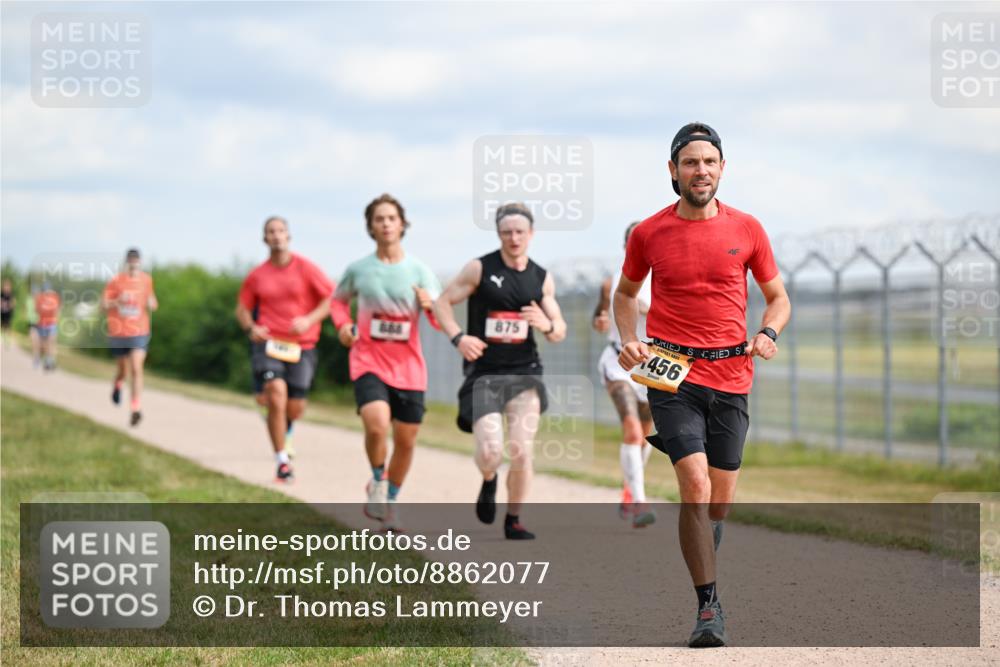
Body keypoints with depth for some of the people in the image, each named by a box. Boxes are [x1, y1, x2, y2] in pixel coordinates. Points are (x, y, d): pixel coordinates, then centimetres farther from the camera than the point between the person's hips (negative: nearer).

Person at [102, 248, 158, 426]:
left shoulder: (146, 280, 2)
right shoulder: (115, 281, -7)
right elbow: (104, 305, -8)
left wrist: (152, 304, -4)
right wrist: (117, 301, -28)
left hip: (139, 333, 0)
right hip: (118, 333, 0)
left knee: (136, 369, -15)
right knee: (122, 370, 15)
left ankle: (135, 410, -17)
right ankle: (117, 385, 52)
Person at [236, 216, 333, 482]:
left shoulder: (306, 268, 0)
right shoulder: (256, 276, 6)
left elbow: (332, 298, 0)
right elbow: (242, 309, 17)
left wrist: (309, 320, -15)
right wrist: (251, 328, -5)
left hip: (301, 346, 0)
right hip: (269, 342, 0)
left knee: (295, 409, 0)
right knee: (276, 395, -21)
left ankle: (282, 428, 41)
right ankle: (282, 462, -11)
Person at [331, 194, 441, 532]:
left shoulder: (419, 270, -1)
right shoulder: (358, 270, 2)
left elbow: (441, 322, -5)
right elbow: (338, 300, 22)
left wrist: (430, 305, -28)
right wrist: (343, 326, 2)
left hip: (409, 367, 2)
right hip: (368, 362, -1)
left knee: (406, 440, 7)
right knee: (376, 425, -26)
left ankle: (390, 501, 30)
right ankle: (377, 483, 2)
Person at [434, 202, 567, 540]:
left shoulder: (542, 279, 8)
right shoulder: (479, 269, -2)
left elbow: (560, 331, 13)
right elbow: (443, 302, 2)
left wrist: (547, 325, -11)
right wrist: (458, 337, -15)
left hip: (524, 372, 2)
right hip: (483, 372, -2)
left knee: (522, 453, -7)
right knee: (490, 453, -14)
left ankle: (514, 521, 11)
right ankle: (488, 482, 23)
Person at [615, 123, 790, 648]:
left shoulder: (747, 229, 4)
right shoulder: (648, 233, 2)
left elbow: (778, 297, 14)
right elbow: (626, 292, 20)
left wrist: (767, 334, -6)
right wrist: (629, 340, 3)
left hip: (731, 374, 2)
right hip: (672, 372, -2)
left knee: (720, 498, 7)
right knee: (695, 485, -16)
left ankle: (700, 571, 35)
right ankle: (708, 607, -14)